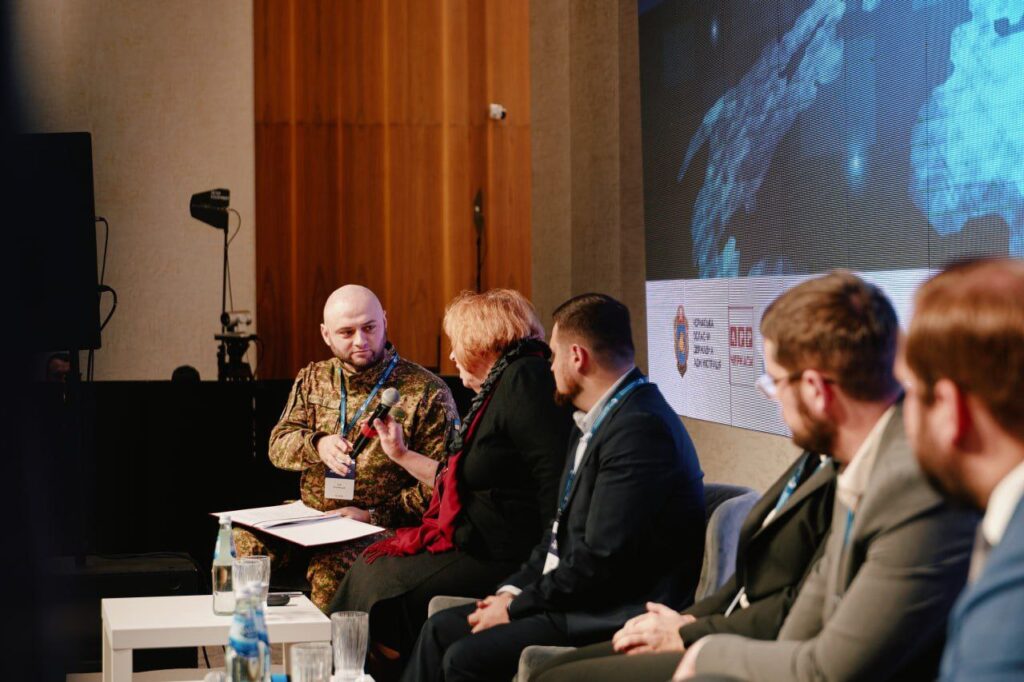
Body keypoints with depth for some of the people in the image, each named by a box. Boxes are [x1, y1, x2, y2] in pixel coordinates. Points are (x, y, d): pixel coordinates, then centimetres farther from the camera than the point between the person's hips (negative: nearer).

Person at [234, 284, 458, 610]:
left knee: (329, 569, -36)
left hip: (380, 527, -5)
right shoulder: (312, 379, 15)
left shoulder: (427, 393, -4)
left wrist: (376, 516, -17)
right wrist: (318, 445, -15)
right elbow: (279, 444, 8)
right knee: (241, 544, -23)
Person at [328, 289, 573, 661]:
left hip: (499, 557, -10)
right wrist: (401, 454, 33)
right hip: (472, 542, 10)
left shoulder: (523, 379, -15)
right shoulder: (496, 387, 18)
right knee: (371, 566, 6)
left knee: (380, 583, -13)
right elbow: (459, 480, 25)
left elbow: (554, 476, -23)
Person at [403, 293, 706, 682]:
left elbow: (600, 560, -23)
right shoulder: (597, 421, 14)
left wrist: (516, 607, -13)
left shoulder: (640, 428, -20)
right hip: (575, 597, 10)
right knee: (440, 630, 5)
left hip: (613, 617, -10)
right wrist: (514, 590, 3)